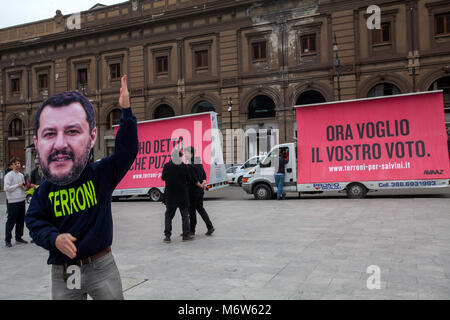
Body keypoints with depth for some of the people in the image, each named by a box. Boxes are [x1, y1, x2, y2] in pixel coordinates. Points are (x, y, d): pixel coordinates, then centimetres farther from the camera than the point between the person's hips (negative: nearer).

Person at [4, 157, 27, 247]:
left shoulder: (21, 175, 14)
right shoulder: (9, 175, -8)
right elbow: (6, 188, -17)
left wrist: (24, 187, 2)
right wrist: (18, 185, -13)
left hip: (22, 200, 7)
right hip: (13, 202, -7)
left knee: (21, 220, 13)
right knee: (11, 221, -3)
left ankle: (18, 237, 24)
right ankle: (7, 240, 6)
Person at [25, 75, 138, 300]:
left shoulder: (102, 173, -10)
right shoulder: (44, 191, -7)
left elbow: (126, 151, -9)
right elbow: (34, 220, 4)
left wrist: (126, 111, -16)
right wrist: (54, 238, -15)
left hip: (102, 267, -1)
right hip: (62, 274, 1)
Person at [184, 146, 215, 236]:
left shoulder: (189, 165, -18)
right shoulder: (199, 163, 10)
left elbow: (194, 178, -21)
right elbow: (204, 175, 12)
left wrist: (200, 184, -8)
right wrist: (204, 182, -3)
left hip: (193, 190, -8)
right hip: (200, 190, 9)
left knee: (192, 210, 3)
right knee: (200, 208, 17)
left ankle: (192, 230, 13)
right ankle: (210, 227, 10)